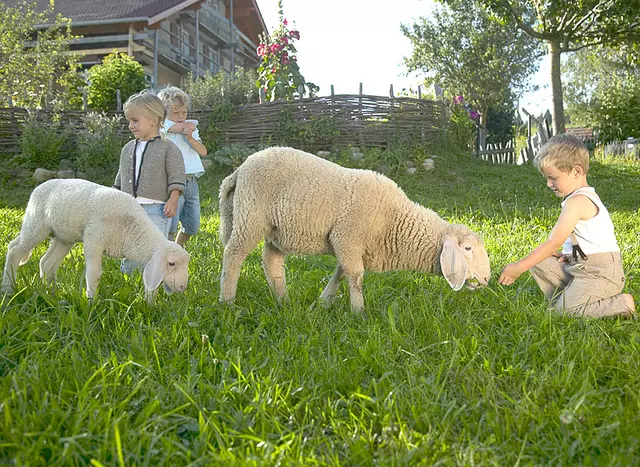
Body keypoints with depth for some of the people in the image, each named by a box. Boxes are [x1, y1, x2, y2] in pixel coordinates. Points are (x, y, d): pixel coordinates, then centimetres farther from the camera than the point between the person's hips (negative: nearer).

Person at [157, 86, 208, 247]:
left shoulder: (191, 128, 17)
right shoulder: (164, 124, -2)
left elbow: (203, 152, 6)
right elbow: (190, 126, -16)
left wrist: (191, 139, -9)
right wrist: (189, 127, 4)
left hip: (191, 182, 7)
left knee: (192, 226, 13)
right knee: (170, 227, -10)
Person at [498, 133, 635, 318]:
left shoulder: (578, 201, -18)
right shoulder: (585, 197, 15)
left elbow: (553, 242, -22)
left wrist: (518, 268, -21)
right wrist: (566, 255, 2)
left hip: (601, 273, -10)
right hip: (582, 267, 10)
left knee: (566, 309, -22)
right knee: (539, 264, 7)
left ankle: (622, 304, -8)